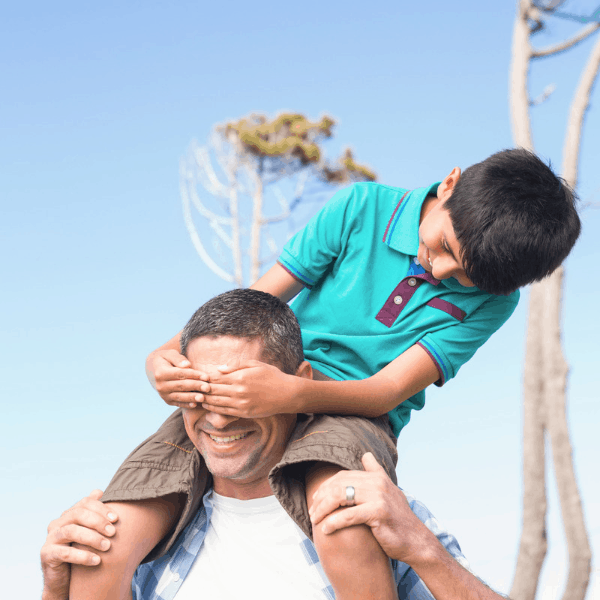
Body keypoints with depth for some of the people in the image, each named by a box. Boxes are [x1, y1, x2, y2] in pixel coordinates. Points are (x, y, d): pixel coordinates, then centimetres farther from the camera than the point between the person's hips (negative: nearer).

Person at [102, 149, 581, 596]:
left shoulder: (492, 299, -2)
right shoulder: (362, 207, -2)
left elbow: (388, 391, -12)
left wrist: (292, 394, -32)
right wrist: (169, 352, -19)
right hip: (262, 389, 1)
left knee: (347, 540, -38)